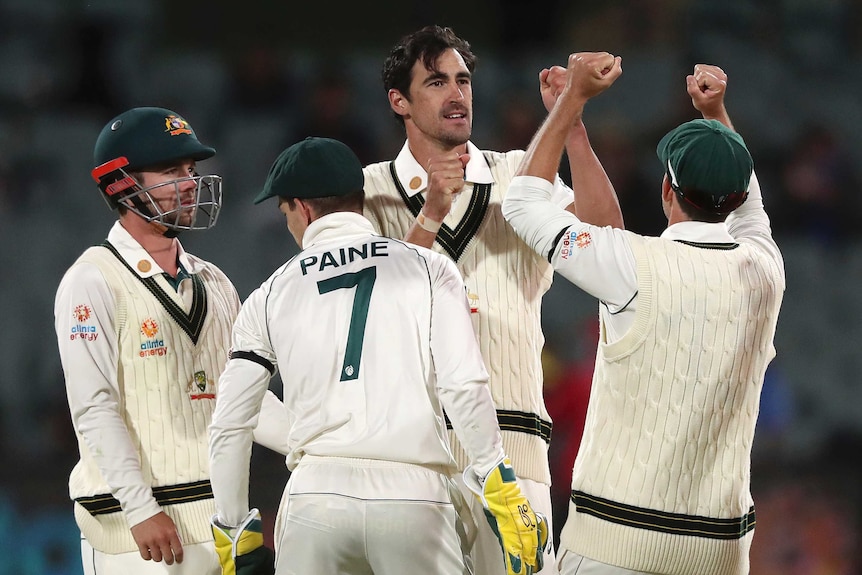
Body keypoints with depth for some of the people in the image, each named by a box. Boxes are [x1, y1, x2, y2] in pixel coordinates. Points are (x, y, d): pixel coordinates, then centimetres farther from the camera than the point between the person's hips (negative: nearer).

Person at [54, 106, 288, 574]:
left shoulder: (212, 283, 17)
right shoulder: (93, 281, -5)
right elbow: (94, 408, -12)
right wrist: (141, 510, -19)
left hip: (220, 514, 6)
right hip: (135, 523, -6)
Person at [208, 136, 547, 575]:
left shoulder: (269, 298, 13)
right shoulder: (429, 269, 8)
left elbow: (229, 427, 13)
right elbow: (464, 388, -3)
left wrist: (234, 531, 23)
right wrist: (502, 494, 1)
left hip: (314, 495, 1)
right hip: (416, 495, -1)